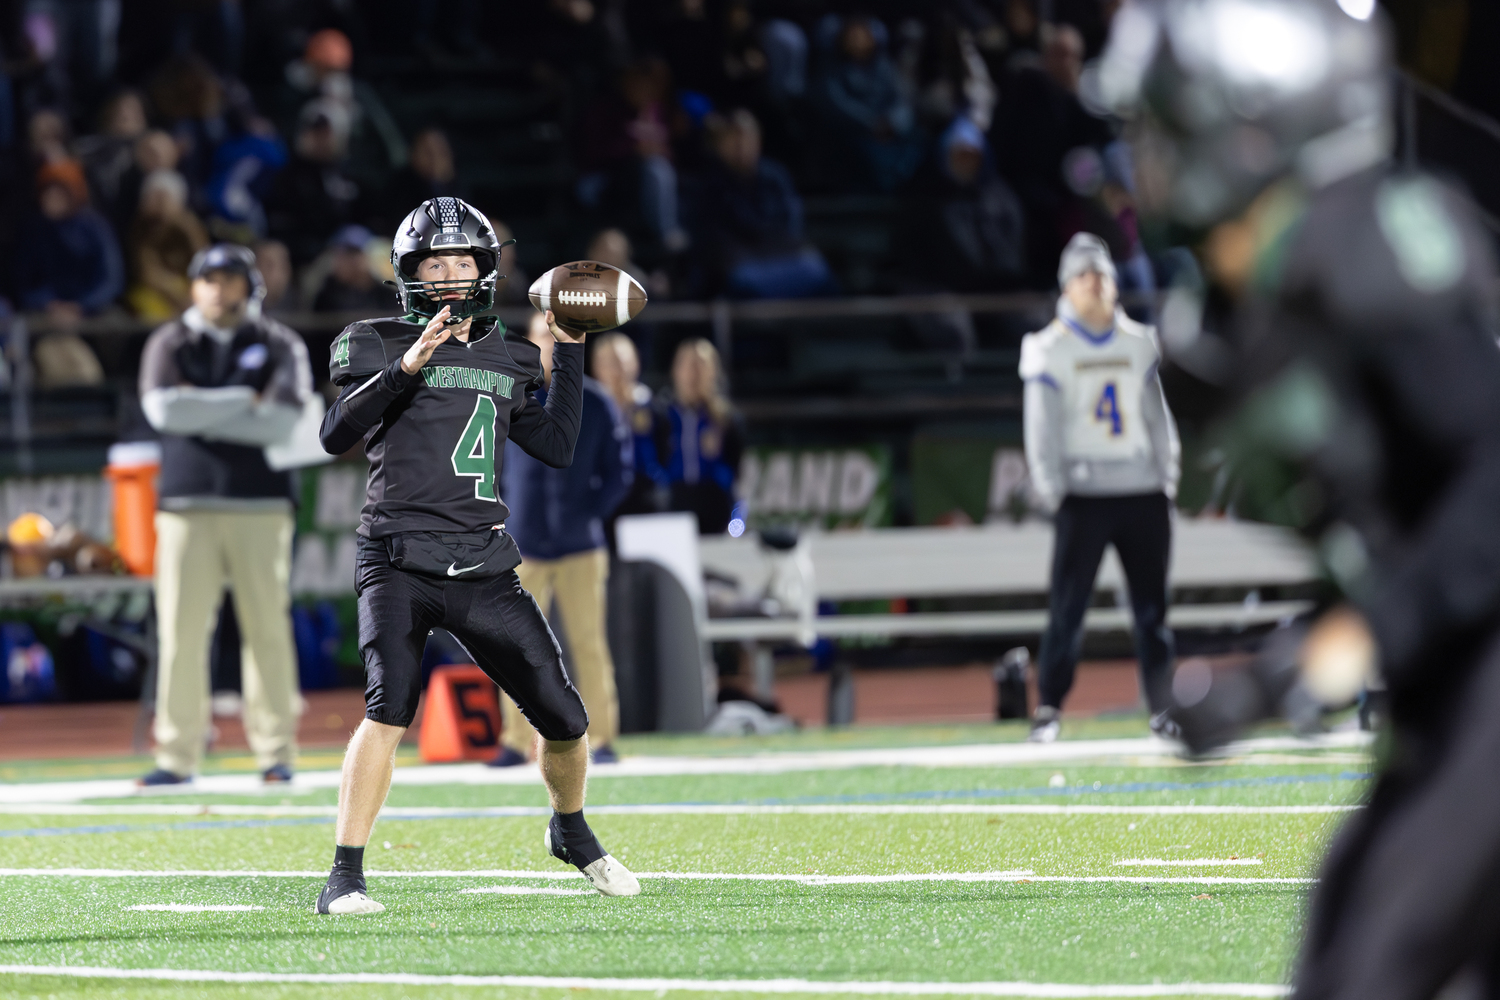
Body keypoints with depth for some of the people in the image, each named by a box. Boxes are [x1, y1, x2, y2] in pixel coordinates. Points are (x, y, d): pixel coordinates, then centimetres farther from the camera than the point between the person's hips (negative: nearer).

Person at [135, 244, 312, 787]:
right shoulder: (169, 344, 10)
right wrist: (244, 401, -7)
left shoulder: (279, 345, 8)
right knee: (181, 630, -4)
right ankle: (176, 755, -2)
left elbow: (281, 422, -7)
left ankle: (275, 752, 3)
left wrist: (201, 412, -7)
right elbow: (163, 408, -8)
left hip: (261, 505, 0)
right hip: (187, 505, 0)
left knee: (267, 628, -2)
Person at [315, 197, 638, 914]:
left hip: (483, 571, 5)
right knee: (391, 701, -27)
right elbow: (335, 436, -14)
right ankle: (344, 879, -23)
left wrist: (568, 351, 17)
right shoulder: (380, 345, 0)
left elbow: (557, 448, 18)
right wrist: (405, 367, -26)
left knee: (565, 719, 5)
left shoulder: (505, 359, 15)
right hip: (399, 564, -5)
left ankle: (572, 833, 37)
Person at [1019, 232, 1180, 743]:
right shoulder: (1051, 350, 1)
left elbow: (1158, 416, 14)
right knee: (1068, 605, -6)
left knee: (1152, 605, 5)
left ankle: (1162, 709, 10)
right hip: (1084, 495, -3)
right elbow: (1042, 428, -1)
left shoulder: (1139, 344, 12)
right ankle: (1048, 709, -2)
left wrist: (1168, 479, 7)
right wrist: (1050, 492, -8)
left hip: (1143, 493, 4)